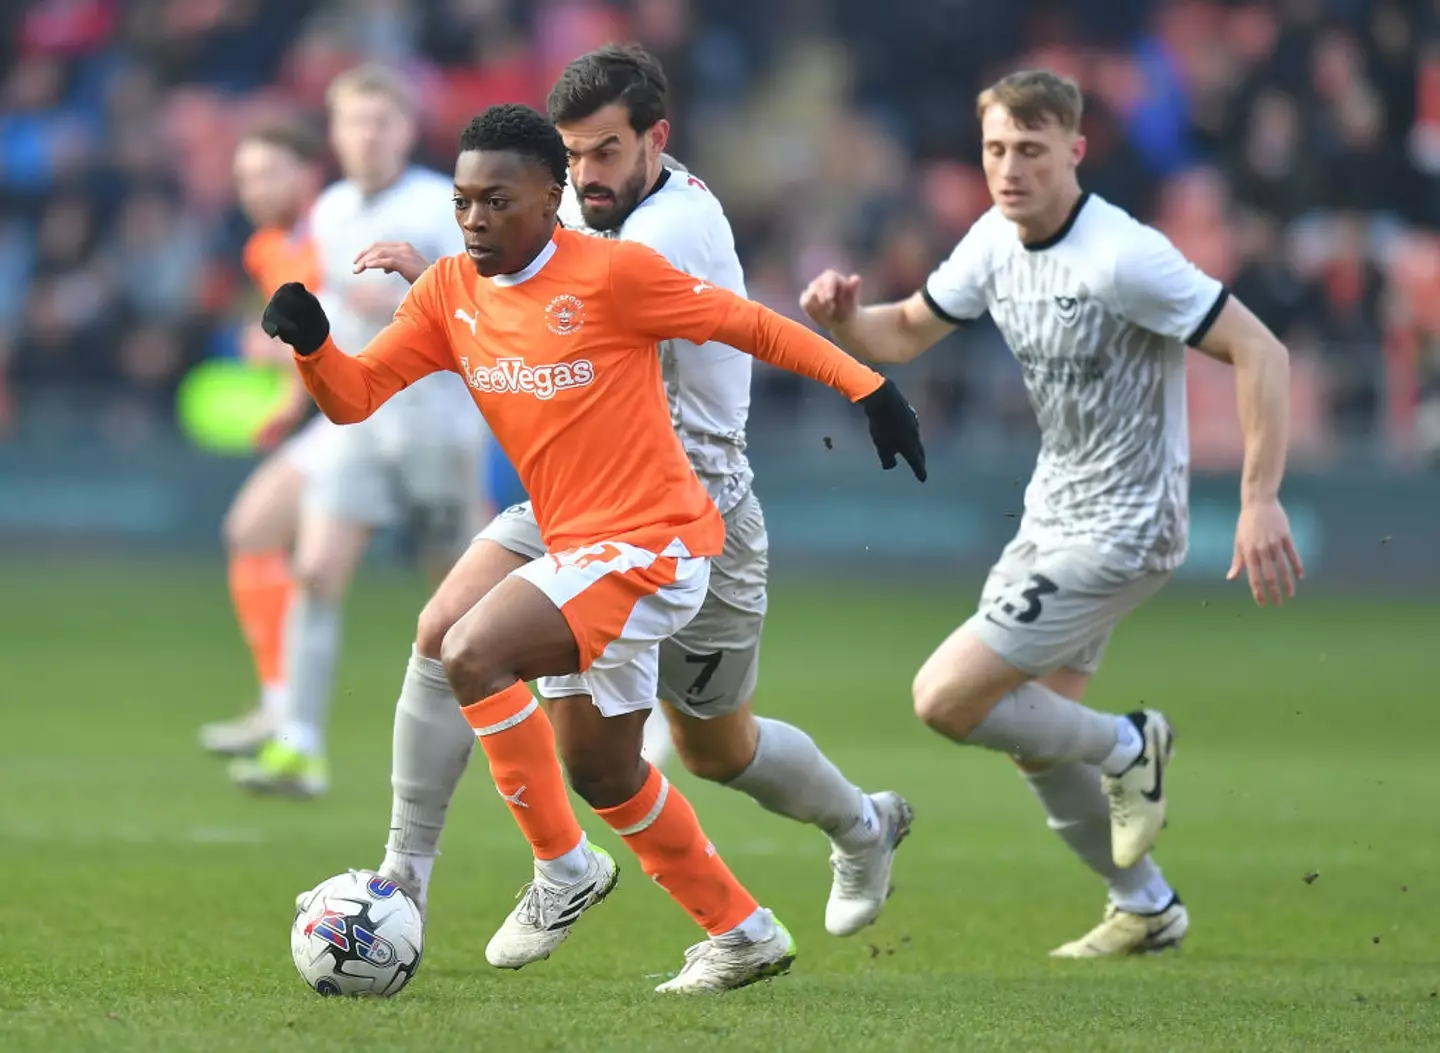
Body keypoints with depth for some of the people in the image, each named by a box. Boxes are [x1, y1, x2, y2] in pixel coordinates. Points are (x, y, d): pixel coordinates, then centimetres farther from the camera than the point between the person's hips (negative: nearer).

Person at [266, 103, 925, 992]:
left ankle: (564, 868, -9)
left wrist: (867, 387, -9)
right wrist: (311, 344, -18)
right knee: (596, 769, 19)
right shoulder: (449, 294, 4)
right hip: (578, 547, 9)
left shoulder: (613, 272, -15)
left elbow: (748, 324, -7)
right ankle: (745, 935, 34)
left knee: (474, 652, -25)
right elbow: (355, 396, 3)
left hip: (652, 545, -9)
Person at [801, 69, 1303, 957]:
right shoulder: (996, 242, 1)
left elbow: (1259, 351, -23)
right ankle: (1146, 908, 33)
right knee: (1034, 743, 14)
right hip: (1054, 517, 8)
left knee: (947, 700, -14)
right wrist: (843, 318, -10)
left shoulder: (1123, 258, -24)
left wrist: (1260, 501, -29)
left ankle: (1126, 747, 8)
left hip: (1120, 533, -8)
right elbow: (906, 333, 14)